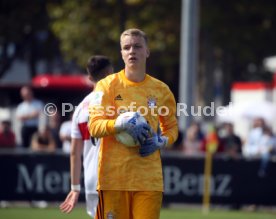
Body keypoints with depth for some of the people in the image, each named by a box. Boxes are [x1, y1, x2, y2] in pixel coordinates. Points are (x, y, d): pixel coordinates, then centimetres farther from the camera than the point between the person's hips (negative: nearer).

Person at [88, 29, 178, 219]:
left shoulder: (160, 89, 10)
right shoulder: (107, 86, 2)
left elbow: (172, 128, 19)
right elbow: (94, 126, -5)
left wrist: (161, 142, -3)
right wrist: (121, 124, -22)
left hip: (149, 179, 2)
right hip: (113, 175, -2)